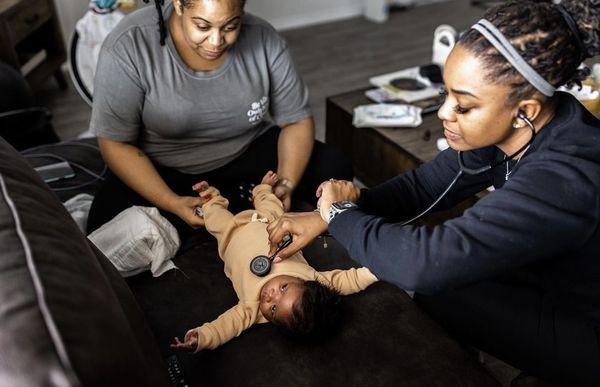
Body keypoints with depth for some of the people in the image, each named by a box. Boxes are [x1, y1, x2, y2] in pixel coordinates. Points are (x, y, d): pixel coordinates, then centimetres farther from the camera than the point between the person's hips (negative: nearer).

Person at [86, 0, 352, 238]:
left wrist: (286, 184, -25)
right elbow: (116, 143, -17)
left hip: (248, 152, 1)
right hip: (163, 169, 0)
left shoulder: (263, 40, -15)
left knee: (335, 169, -13)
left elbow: (297, 121, -8)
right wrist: (172, 203, -28)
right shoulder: (128, 48, -22)